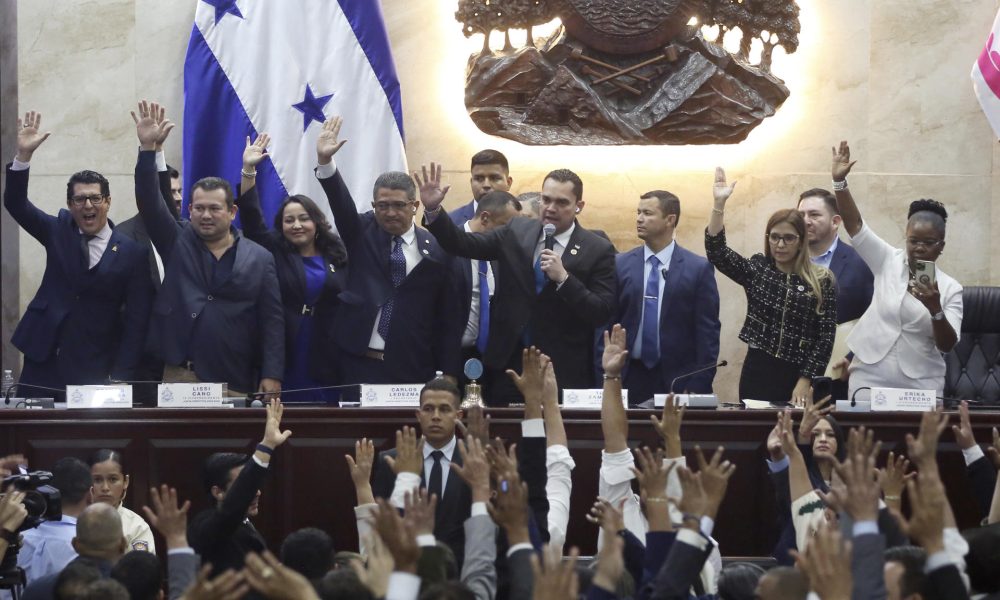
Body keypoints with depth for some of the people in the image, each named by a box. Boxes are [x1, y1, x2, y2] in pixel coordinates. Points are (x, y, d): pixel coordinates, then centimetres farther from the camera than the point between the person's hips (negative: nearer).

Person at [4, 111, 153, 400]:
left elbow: (136, 320, -4)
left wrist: (120, 377, -10)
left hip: (93, 371, -3)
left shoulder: (132, 253, -3)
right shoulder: (59, 231, 7)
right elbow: (15, 203, -2)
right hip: (43, 362, 3)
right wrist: (24, 154, -16)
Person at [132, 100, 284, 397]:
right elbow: (149, 203, -3)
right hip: (179, 376, 1)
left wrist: (272, 376, -6)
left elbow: (272, 320, 3)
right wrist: (148, 148, -15)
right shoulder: (177, 243, 9)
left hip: (237, 383, -1)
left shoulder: (259, 259, 6)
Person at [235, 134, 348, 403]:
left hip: (326, 363, 1)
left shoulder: (336, 257, 9)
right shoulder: (274, 253, 8)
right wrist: (248, 169, -9)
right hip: (282, 362, -1)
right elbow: (251, 217, 0)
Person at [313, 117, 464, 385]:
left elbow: (450, 316, 2)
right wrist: (325, 161, -27)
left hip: (413, 370, -1)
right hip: (359, 364, 1)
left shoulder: (438, 251, 1)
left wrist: (448, 374, -2)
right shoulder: (363, 234, 7)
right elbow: (342, 203, -9)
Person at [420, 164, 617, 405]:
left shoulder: (598, 250, -4)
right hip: (508, 362, 3)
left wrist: (563, 278, -20)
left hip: (562, 371, -3)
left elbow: (602, 314, -9)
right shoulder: (516, 231, 6)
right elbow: (463, 244, 3)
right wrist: (432, 209, -12)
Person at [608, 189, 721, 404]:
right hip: (629, 378, 2)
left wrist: (701, 387, -7)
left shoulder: (699, 268, 0)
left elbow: (708, 331, -1)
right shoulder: (621, 264, 6)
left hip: (678, 380, -1)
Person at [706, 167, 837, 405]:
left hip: (797, 379, -1)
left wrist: (805, 382, -10)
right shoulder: (757, 270, 7)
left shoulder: (822, 281, 0)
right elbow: (716, 251, -6)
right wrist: (719, 203, -15)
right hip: (757, 374, 2)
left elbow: (826, 336, -3)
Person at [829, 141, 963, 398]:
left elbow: (947, 345, -8)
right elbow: (854, 224, -6)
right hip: (870, 378, 1)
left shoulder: (950, 288, -2)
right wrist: (840, 181, -18)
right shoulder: (888, 261, 3)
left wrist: (935, 309, -25)